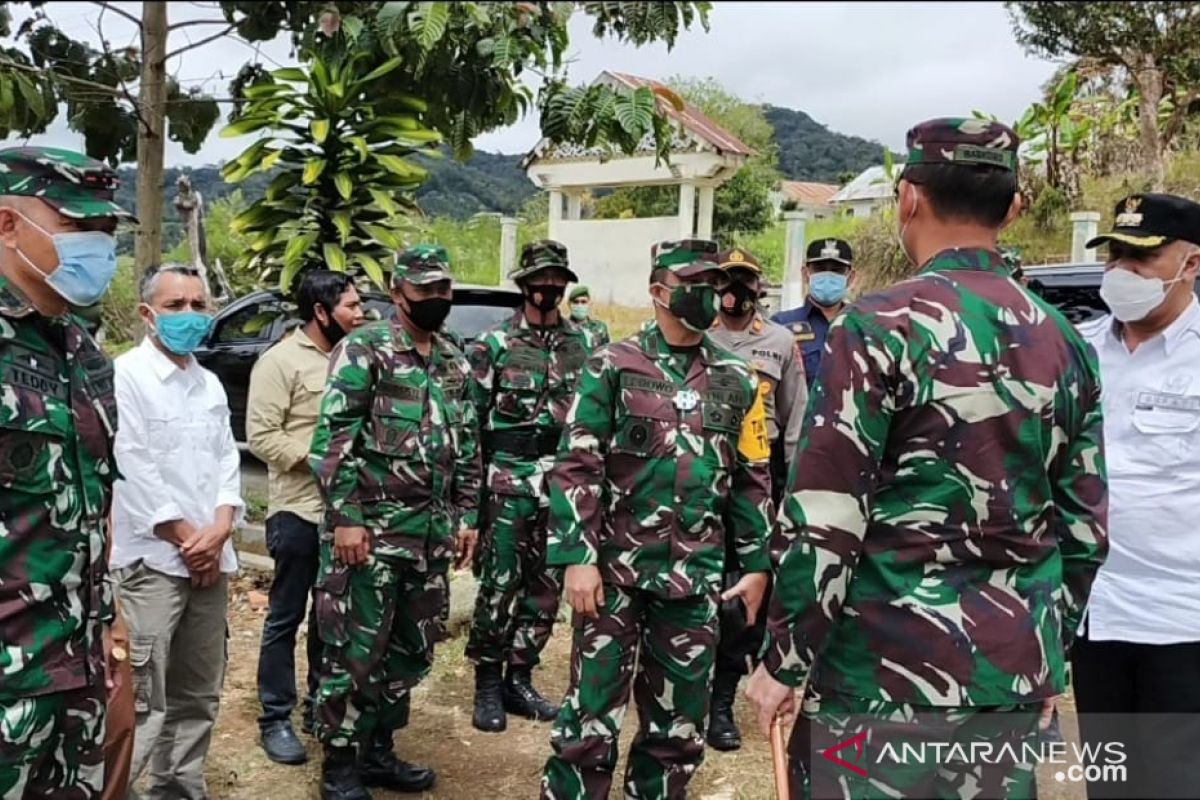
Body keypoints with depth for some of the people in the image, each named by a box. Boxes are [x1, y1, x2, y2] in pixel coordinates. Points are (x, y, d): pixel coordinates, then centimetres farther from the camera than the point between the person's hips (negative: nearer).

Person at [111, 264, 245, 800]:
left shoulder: (210, 384, 15)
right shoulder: (125, 376, -7)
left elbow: (228, 459, 11)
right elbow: (133, 470, -13)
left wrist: (219, 530, -6)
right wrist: (185, 537, -11)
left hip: (210, 558, 7)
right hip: (152, 559, -7)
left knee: (198, 695, 13)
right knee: (142, 698, -10)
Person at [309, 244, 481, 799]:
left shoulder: (456, 364, 14)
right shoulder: (363, 350, -7)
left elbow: (466, 447, 18)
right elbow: (333, 439, -13)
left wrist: (466, 515, 13)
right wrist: (345, 516, -18)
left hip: (431, 532, 7)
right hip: (369, 528, -7)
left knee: (411, 649, 15)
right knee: (355, 650, 0)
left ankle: (378, 751, 30)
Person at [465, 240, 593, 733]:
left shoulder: (583, 344, 9)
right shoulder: (494, 345, -2)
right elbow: (471, 418, -2)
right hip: (509, 480, -4)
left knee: (546, 586, 10)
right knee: (499, 585, -1)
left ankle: (519, 678, 23)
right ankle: (488, 684, 13)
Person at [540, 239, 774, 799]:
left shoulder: (736, 381, 9)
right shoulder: (612, 366, -3)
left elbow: (753, 479, 13)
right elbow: (576, 467, -6)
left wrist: (756, 564, 8)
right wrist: (577, 558, -13)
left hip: (695, 578, 4)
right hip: (615, 568, -4)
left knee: (681, 726, 13)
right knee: (591, 718, 1)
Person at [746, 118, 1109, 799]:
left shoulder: (881, 329, -13)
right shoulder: (1067, 344, 6)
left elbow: (823, 521, -15)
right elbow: (1084, 530, 10)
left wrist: (784, 663, -5)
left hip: (886, 671, -6)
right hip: (1016, 676, 6)